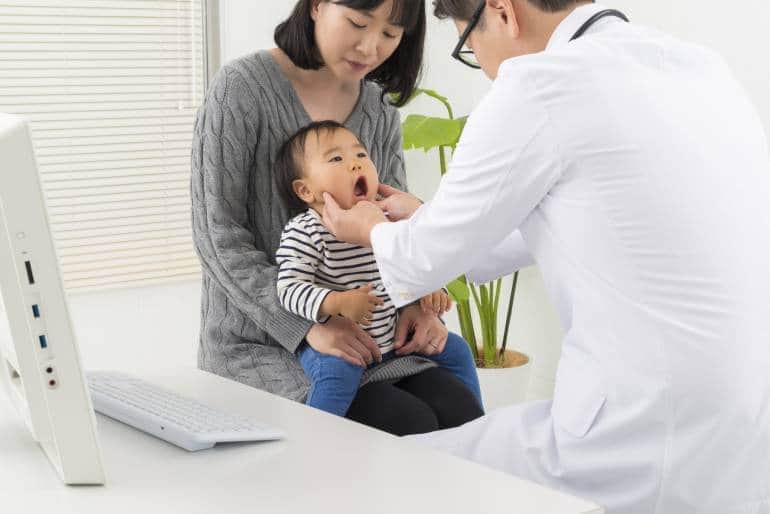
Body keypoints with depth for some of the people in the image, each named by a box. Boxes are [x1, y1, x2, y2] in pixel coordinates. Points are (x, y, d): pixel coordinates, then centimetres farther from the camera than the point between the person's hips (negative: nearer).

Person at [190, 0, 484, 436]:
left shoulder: (381, 110, 6)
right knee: (408, 426, -23)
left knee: (463, 415, -17)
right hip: (258, 344, -5)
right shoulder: (241, 90, -11)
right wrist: (308, 326, -24)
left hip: (359, 336, 5)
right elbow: (218, 237, -14)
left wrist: (413, 305, -10)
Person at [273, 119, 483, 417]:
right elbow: (289, 289, -23)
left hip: (391, 337, 7)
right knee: (337, 369, -39)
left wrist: (428, 288, -4)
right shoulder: (304, 232, -16)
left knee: (455, 348, 14)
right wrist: (337, 303, -38)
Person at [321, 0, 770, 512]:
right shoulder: (698, 66, 11)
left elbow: (430, 258, 0)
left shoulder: (541, 86, -13)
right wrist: (427, 218, 36)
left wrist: (374, 231, 24)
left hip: (654, 459, -8)